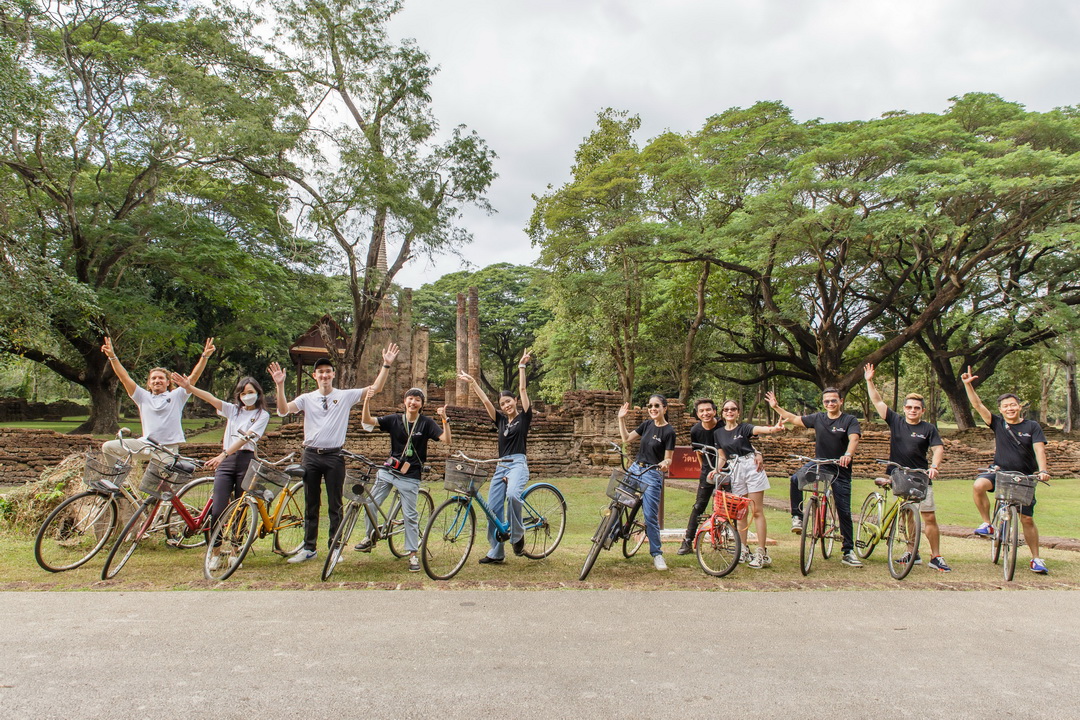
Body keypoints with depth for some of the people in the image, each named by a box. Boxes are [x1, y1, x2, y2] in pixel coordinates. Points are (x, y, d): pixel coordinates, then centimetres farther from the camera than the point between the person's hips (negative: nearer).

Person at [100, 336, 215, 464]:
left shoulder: (177, 395, 4)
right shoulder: (143, 397, 11)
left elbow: (194, 376, -4)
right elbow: (124, 377, 7)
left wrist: (205, 356, -14)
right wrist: (112, 356, -1)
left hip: (168, 449, -3)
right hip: (145, 443, 3)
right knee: (108, 447, -3)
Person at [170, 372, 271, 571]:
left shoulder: (262, 415, 3)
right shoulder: (233, 409, 16)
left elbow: (246, 438, -11)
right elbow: (211, 399, 0)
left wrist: (223, 454, -23)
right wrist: (189, 387, -15)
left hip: (246, 461, -3)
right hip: (225, 461, 3)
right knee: (218, 510, -8)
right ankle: (215, 553, 6)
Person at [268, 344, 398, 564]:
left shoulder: (345, 396, 2)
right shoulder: (307, 398, 6)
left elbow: (375, 388, -4)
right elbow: (283, 410, -8)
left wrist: (386, 365, -13)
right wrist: (280, 385, -19)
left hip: (334, 456, -2)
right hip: (311, 456, 2)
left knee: (335, 506, 4)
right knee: (311, 505, 11)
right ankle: (309, 548, 21)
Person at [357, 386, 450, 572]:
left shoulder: (426, 423, -4)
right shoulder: (395, 419, 2)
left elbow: (447, 440, -14)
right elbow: (366, 421, -7)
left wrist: (445, 419, -26)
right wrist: (367, 399, -19)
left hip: (410, 476, -3)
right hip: (388, 471, 3)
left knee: (410, 515, -1)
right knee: (370, 503, 3)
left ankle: (413, 555, 9)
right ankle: (370, 537, 28)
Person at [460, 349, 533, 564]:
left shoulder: (524, 417, 3)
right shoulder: (500, 420, 15)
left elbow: (523, 390, -3)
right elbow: (485, 400, 10)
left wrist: (522, 366, -5)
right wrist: (472, 382, 6)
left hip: (518, 464, -6)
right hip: (501, 466, 6)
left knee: (512, 494, -34)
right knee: (493, 508, 2)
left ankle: (518, 535, -13)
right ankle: (496, 552, 13)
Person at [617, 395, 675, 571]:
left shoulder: (669, 432, -10)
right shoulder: (647, 424, 6)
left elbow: (668, 458, -10)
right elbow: (626, 438, 10)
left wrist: (665, 463, -32)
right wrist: (621, 419, 4)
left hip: (653, 474, -6)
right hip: (635, 468, 6)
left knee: (650, 516, -5)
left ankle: (657, 554, 7)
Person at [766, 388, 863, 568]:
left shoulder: (850, 420, -7)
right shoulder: (818, 418, 5)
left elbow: (854, 439, -24)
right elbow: (794, 419, 16)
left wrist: (847, 454, -44)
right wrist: (776, 407, 12)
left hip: (840, 469, -2)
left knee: (844, 512, 1)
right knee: (796, 478, -29)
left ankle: (849, 552, 11)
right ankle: (797, 516, -13)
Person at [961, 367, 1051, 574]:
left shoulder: (1032, 426, -1)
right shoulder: (998, 424, 2)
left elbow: (1039, 449, -12)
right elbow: (977, 405, -5)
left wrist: (1042, 471, -27)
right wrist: (968, 385, -16)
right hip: (1000, 471, 1)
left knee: (1027, 519, 2)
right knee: (978, 485, -32)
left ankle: (1036, 558, 17)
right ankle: (987, 524, -13)